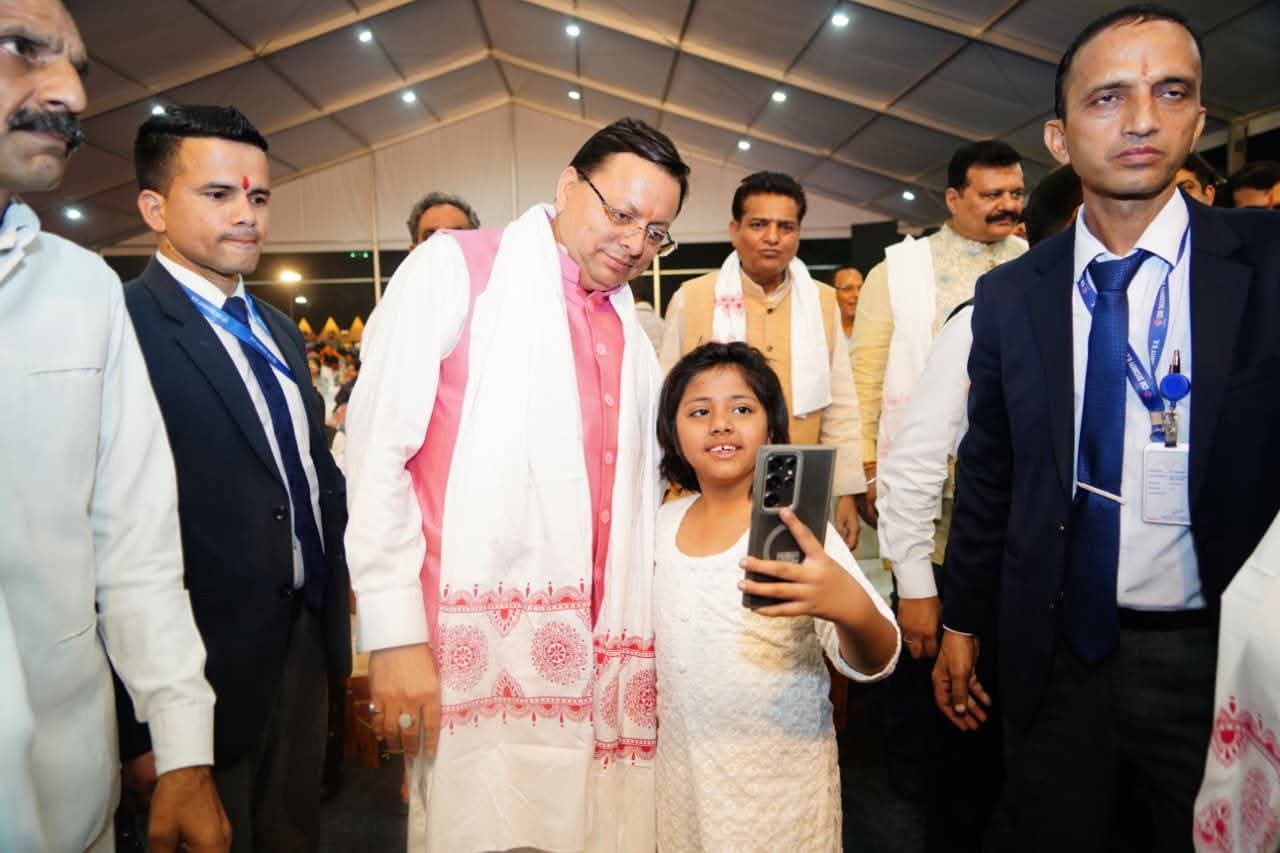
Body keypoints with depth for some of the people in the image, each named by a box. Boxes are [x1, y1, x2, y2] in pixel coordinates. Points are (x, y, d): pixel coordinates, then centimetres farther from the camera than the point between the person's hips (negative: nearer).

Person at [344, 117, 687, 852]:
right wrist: (394, 632, -12)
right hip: (481, 651, -5)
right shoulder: (456, 266, 0)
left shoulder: (630, 331, 18)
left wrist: (640, 645, 13)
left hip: (595, 658, 6)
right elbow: (376, 450, -7)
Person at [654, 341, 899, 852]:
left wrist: (852, 608, -46)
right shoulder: (663, 524, -4)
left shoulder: (796, 528, -18)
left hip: (781, 785, -3)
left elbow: (872, 665, -26)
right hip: (682, 774, 4)